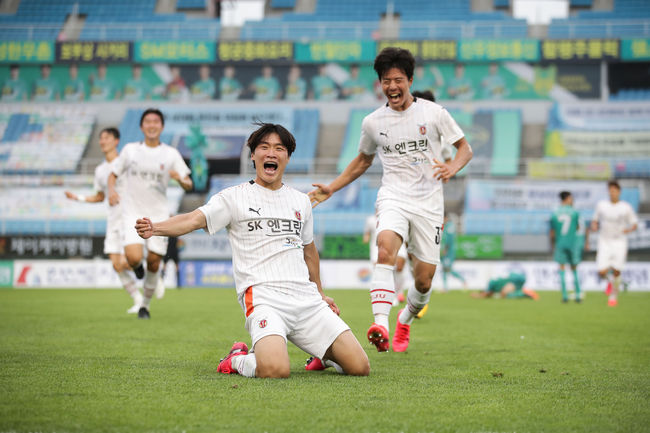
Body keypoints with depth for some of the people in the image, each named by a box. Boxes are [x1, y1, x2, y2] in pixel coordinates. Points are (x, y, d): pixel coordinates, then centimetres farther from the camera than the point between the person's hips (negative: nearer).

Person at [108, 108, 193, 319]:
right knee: (134, 258, -21)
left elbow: (188, 185, 2)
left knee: (153, 263, 1)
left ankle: (145, 306, 23)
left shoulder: (171, 154, 2)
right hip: (133, 213, -1)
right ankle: (136, 266, 18)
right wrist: (112, 190, -9)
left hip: (159, 215, 1)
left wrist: (180, 178, -22)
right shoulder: (130, 150, 3)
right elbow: (113, 174, 13)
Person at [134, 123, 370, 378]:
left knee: (359, 366, -6)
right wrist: (155, 228, -29)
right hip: (263, 297, -5)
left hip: (306, 299, 5)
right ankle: (239, 359, 3)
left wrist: (319, 294, 36)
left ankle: (324, 355, 28)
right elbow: (196, 219, -11)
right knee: (275, 370, -32)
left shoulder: (301, 201, 19)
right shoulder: (235, 197, 4)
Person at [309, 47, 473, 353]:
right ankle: (381, 325, -45)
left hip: (428, 204, 0)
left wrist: (451, 168, -14)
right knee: (386, 247, -32)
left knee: (424, 281, 0)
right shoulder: (372, 122, 6)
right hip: (393, 198, 0)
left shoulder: (433, 112, 0)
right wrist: (331, 189, 15)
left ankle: (405, 322, 34)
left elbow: (465, 148, 8)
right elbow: (362, 161, 23)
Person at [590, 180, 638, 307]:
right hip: (604, 242, 1)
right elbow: (595, 220, 12)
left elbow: (634, 224, 5)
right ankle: (611, 281, 27)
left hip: (619, 243, -1)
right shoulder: (601, 205, 1)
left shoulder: (626, 207, -3)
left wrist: (630, 229, -18)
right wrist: (594, 226, -11)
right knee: (602, 273, -10)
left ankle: (613, 296, 21)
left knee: (616, 272, -2)